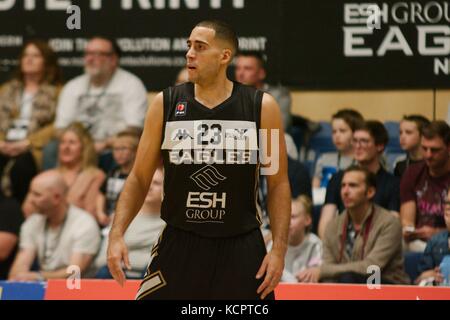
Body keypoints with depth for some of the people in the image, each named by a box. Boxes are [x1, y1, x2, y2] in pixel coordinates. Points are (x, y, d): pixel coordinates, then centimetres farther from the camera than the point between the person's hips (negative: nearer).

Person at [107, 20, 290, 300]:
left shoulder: (261, 107, -2)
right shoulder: (166, 104, 1)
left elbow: (278, 183, 3)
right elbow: (139, 178, 6)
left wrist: (279, 248, -5)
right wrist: (117, 234, -8)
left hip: (241, 247, -1)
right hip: (179, 245, 1)